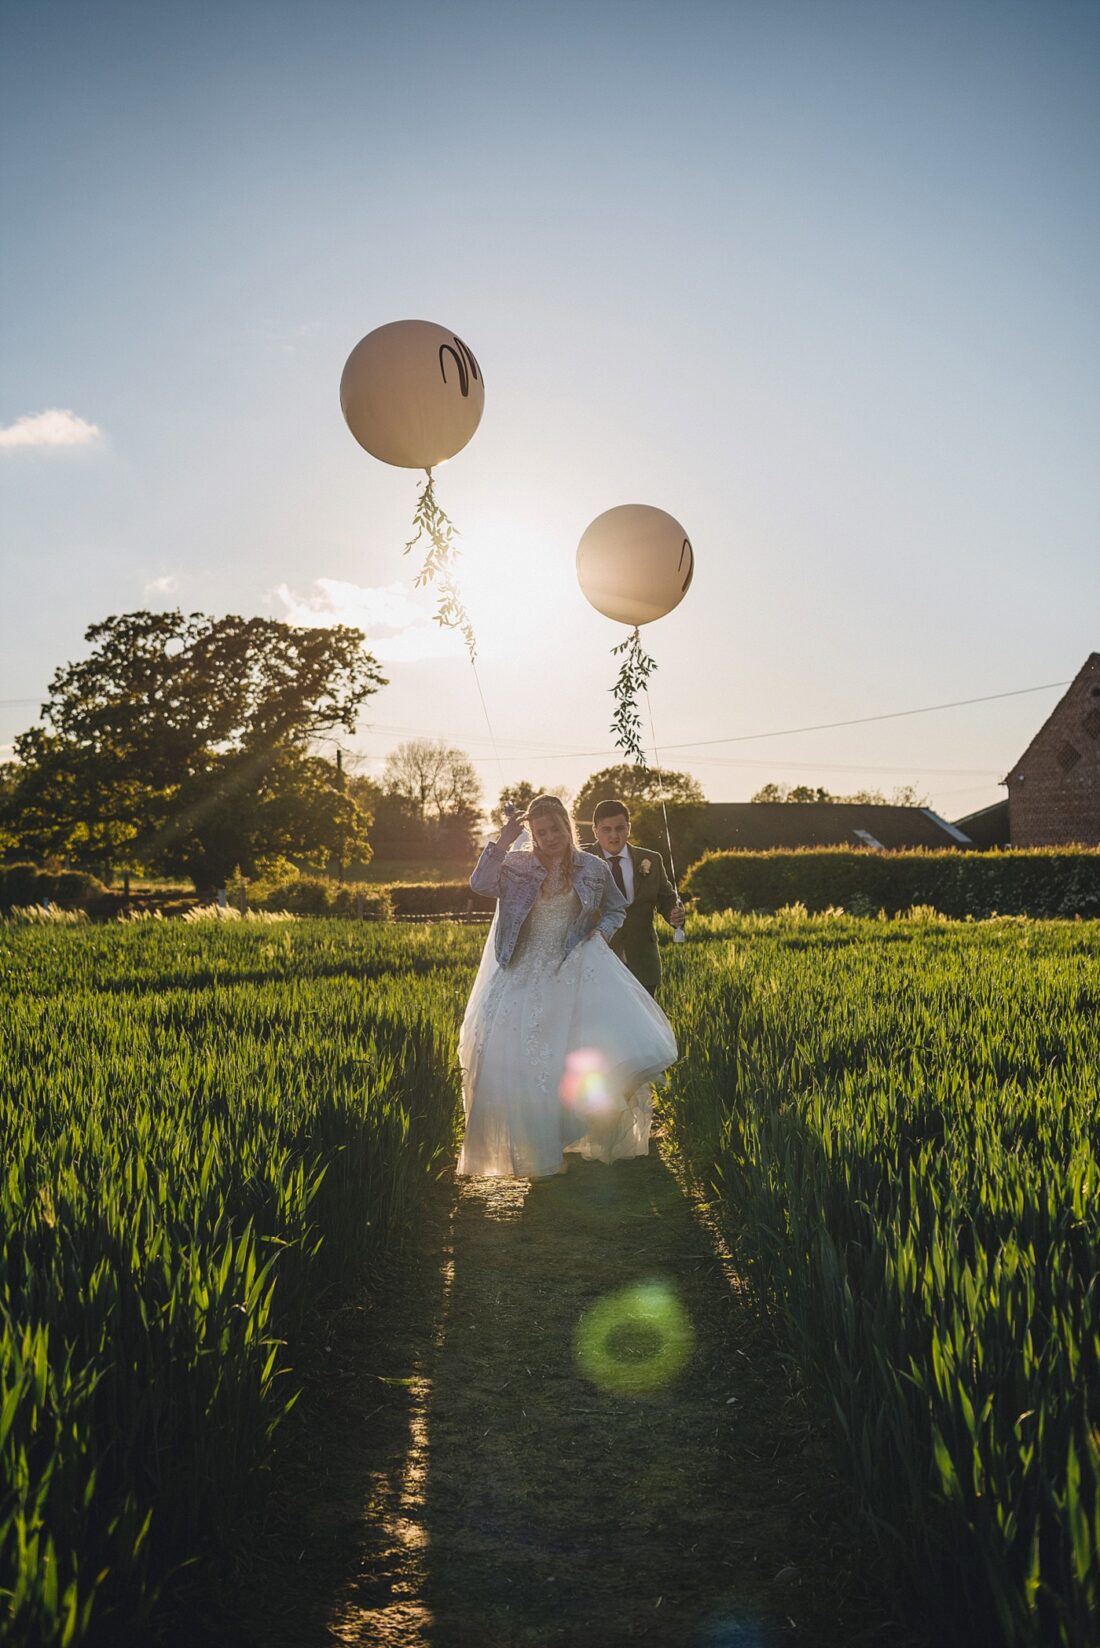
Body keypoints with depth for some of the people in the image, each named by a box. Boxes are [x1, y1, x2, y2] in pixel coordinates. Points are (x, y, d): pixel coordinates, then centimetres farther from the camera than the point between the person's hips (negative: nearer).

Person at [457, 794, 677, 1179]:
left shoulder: (594, 869, 4)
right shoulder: (517, 866, 2)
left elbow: (616, 909, 18)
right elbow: (480, 885, -15)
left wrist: (601, 932, -2)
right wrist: (502, 842, -20)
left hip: (577, 970, 0)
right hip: (526, 973, 0)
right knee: (518, 1057, -3)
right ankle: (534, 1146, 12)